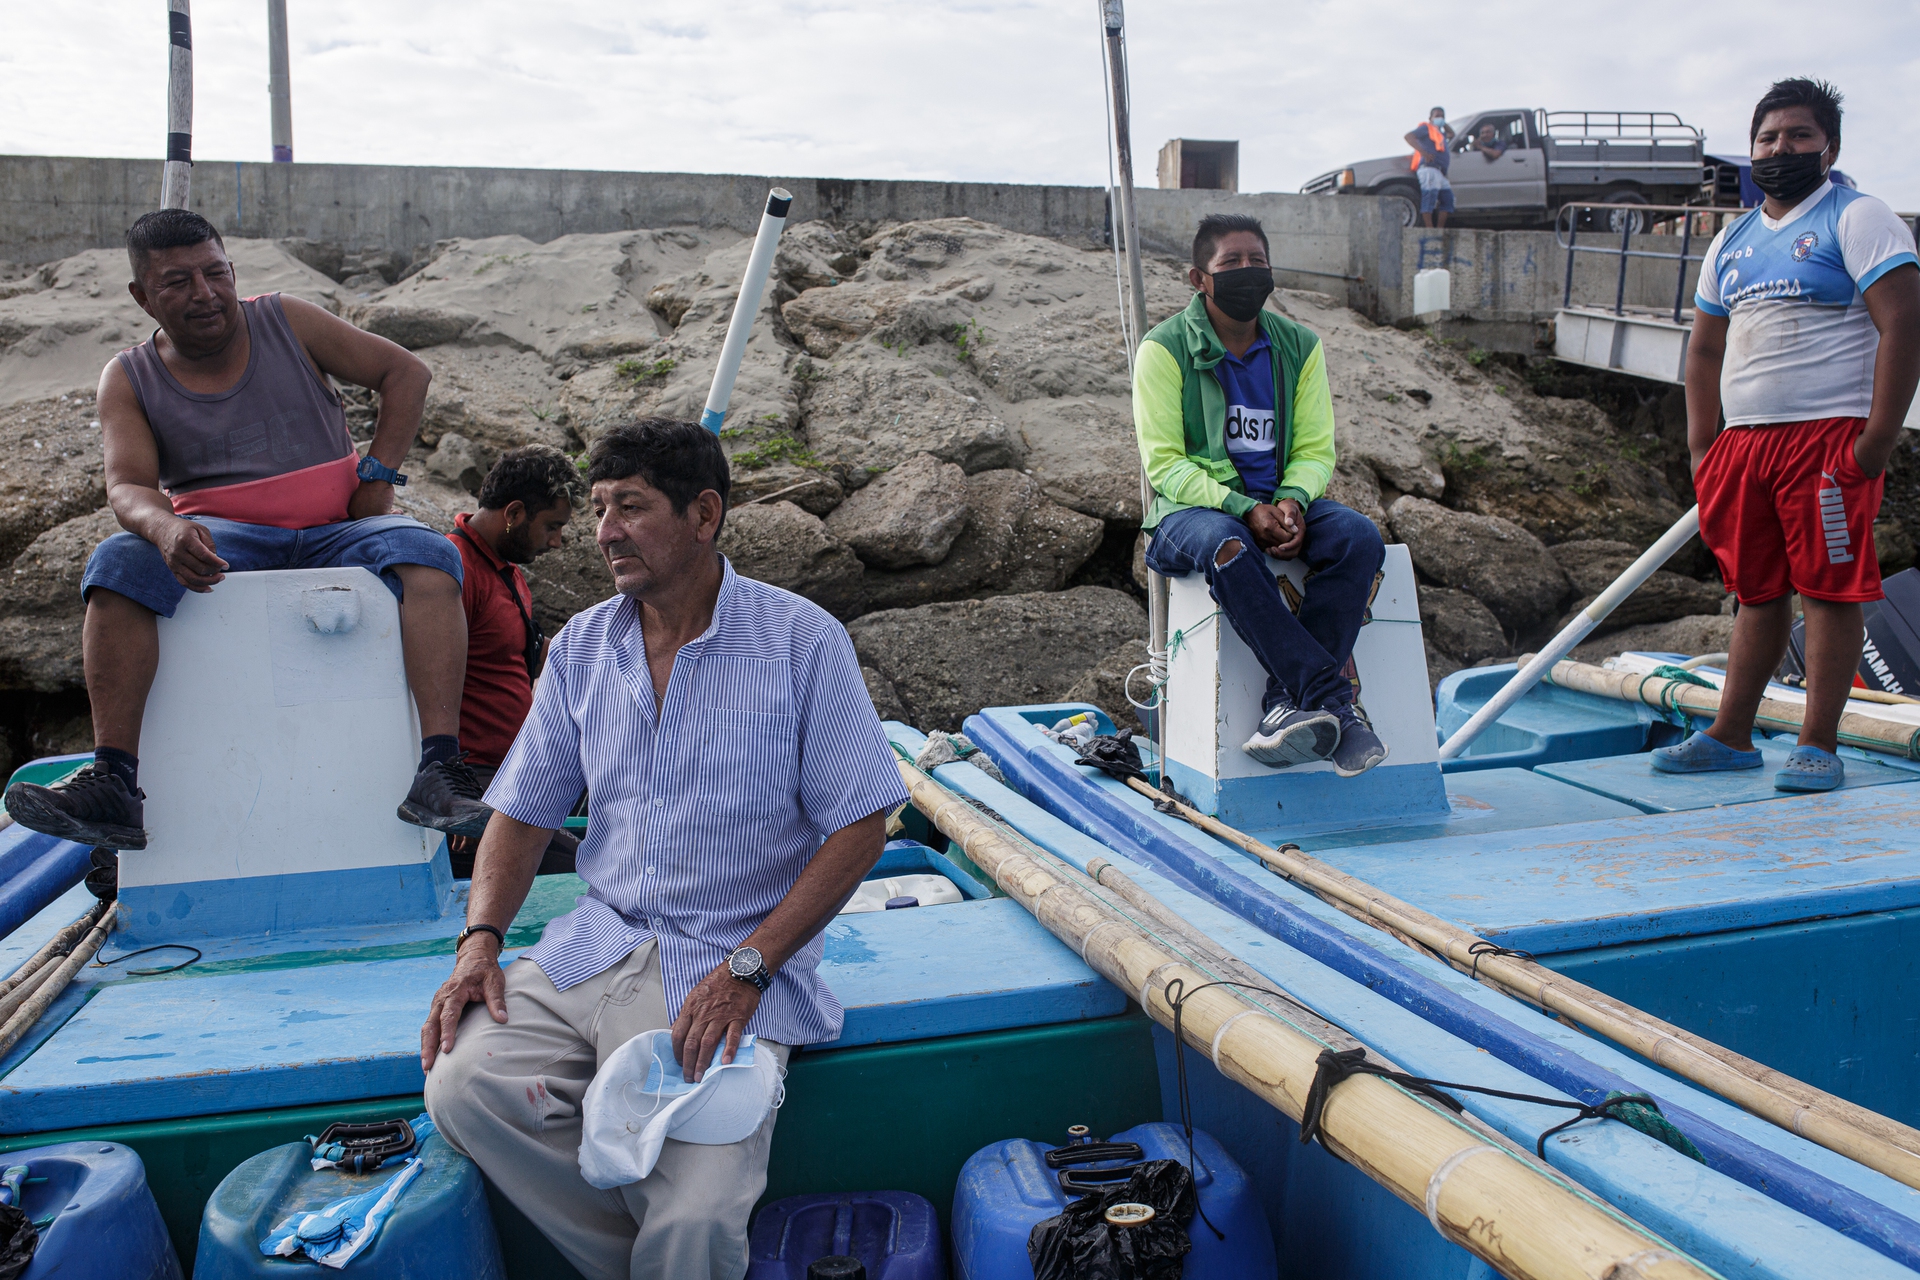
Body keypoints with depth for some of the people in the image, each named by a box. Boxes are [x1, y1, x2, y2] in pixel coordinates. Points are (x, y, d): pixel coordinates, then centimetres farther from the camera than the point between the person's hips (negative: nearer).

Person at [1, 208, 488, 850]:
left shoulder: (287, 322, 7)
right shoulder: (129, 378, 7)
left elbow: (407, 372, 9)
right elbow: (127, 486, -7)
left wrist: (377, 473, -3)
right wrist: (166, 527, -32)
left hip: (332, 530, 0)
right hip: (220, 539, 1)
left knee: (428, 556, -32)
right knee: (118, 563, -29)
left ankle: (435, 773, -43)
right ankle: (113, 783, -34)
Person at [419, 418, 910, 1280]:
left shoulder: (801, 641, -6)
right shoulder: (580, 647, 9)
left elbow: (859, 824, -8)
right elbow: (523, 813, 14)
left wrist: (748, 968, -15)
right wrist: (479, 941, -3)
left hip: (736, 964, -5)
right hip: (597, 944, 5)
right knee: (460, 1084, -19)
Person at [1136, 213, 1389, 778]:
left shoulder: (1299, 346, 9)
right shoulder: (1165, 348, -3)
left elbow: (1315, 449, 9)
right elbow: (1164, 463, -8)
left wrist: (1292, 501, -15)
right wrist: (1244, 509, -22)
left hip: (1281, 503, 4)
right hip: (1193, 508, -4)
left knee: (1360, 537, -25)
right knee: (1225, 546, -39)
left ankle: (1288, 699, -28)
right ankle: (1333, 701, -37)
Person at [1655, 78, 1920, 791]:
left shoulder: (1858, 220, -1)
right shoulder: (1732, 242, 18)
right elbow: (1705, 348, 21)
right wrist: (1702, 450, 12)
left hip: (1828, 435, -6)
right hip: (1744, 440, 6)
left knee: (1828, 590, -5)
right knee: (1757, 592, 10)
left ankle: (1818, 747, 0)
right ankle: (1731, 737, 14)